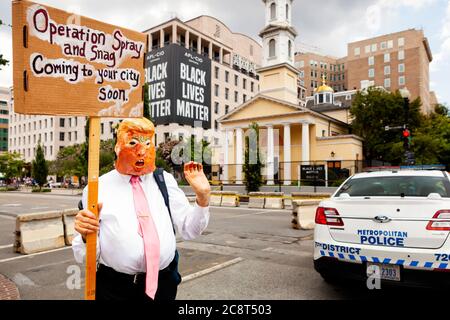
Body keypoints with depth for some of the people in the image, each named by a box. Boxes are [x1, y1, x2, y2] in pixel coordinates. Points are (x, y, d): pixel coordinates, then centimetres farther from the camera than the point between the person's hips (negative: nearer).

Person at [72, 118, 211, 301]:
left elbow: (189, 230, 0)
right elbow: (84, 257, -3)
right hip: (115, 288, -1)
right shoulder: (97, 189, -5)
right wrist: (86, 235, -24)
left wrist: (202, 197, -15)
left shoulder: (165, 180, 2)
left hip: (164, 284, 2)